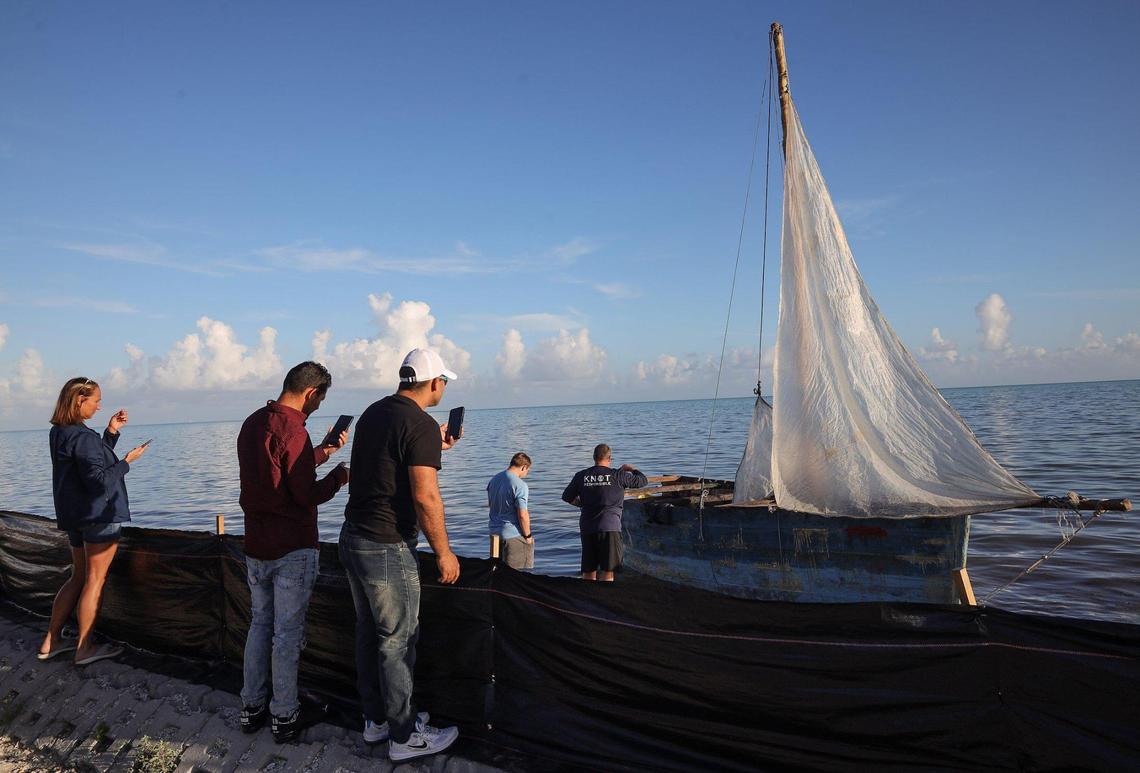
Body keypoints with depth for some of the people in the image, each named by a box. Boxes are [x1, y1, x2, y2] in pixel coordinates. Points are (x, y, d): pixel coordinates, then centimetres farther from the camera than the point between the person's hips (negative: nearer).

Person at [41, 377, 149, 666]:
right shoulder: (83, 437, -20)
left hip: (73, 516, 9)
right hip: (100, 515, -9)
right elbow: (99, 480, -23)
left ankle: (51, 641, 23)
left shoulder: (58, 433, 9)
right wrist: (127, 461, -13)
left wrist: (111, 432, 9)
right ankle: (85, 648, 8)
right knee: (94, 581, 1)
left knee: (79, 577, 19)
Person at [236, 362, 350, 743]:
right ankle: (284, 716, 16)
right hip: (292, 550, -8)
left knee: (259, 625, 19)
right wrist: (339, 476, -4)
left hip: (256, 547, 8)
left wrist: (324, 451, 23)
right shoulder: (291, 430, -21)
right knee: (287, 633, 4)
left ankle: (251, 708, 29)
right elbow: (308, 495, -21)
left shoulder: (252, 423, 8)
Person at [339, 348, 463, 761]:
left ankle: (377, 719, 33)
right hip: (387, 548, -9)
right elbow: (425, 497, -22)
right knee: (397, 641, 3)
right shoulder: (421, 425, -17)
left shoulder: (373, 412, 10)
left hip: (352, 537, 9)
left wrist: (435, 448, 26)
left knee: (369, 632, 18)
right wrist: (444, 551, -13)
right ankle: (404, 736, 16)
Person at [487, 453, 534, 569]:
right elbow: (522, 515, -20)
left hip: (495, 532, 8)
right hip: (513, 536, -8)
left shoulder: (494, 479, 6)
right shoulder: (520, 485, -19)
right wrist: (528, 536, -8)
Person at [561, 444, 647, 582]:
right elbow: (643, 480, 8)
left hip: (587, 527, 4)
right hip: (609, 526, -4)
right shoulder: (617, 475, -3)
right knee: (607, 573, 0)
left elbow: (566, 497, 11)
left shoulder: (581, 476, 5)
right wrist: (631, 469, 27)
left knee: (588, 573, 13)